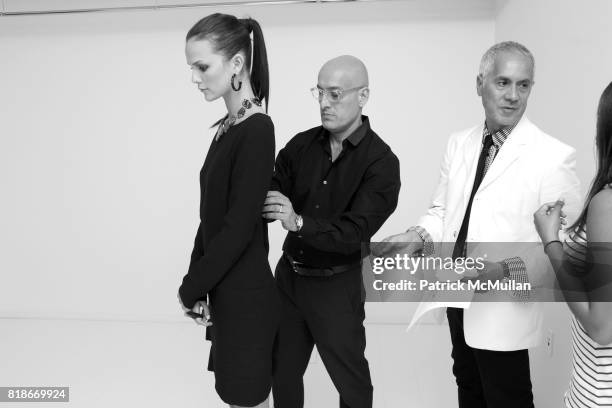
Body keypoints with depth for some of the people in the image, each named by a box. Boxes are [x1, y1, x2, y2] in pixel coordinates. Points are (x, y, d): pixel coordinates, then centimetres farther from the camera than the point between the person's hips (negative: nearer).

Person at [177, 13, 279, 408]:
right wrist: (197, 283, 1)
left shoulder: (256, 131, -19)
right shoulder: (229, 127, 6)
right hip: (225, 290, 8)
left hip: (245, 295, -8)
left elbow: (239, 229, -21)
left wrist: (189, 290, -10)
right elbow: (212, 215, 8)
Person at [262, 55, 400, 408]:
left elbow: (355, 231, -23)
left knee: (351, 379, 15)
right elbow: (270, 201, -4)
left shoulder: (381, 162, -14)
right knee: (282, 373, 20)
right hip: (289, 275, 4)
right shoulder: (302, 145, -1)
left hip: (336, 285, -4)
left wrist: (299, 223, -37)